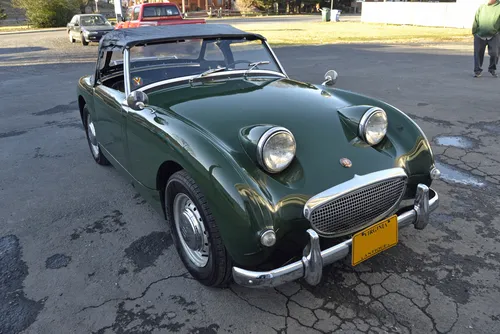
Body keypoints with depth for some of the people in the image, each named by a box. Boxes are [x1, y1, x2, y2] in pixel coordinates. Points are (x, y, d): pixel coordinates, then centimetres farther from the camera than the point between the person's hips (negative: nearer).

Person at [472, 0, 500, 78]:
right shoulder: (482, 7, 5)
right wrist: (474, 32, 7)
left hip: (493, 36, -2)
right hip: (480, 35, 2)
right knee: (478, 53, 5)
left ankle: (492, 69, 20)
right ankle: (477, 70, 21)